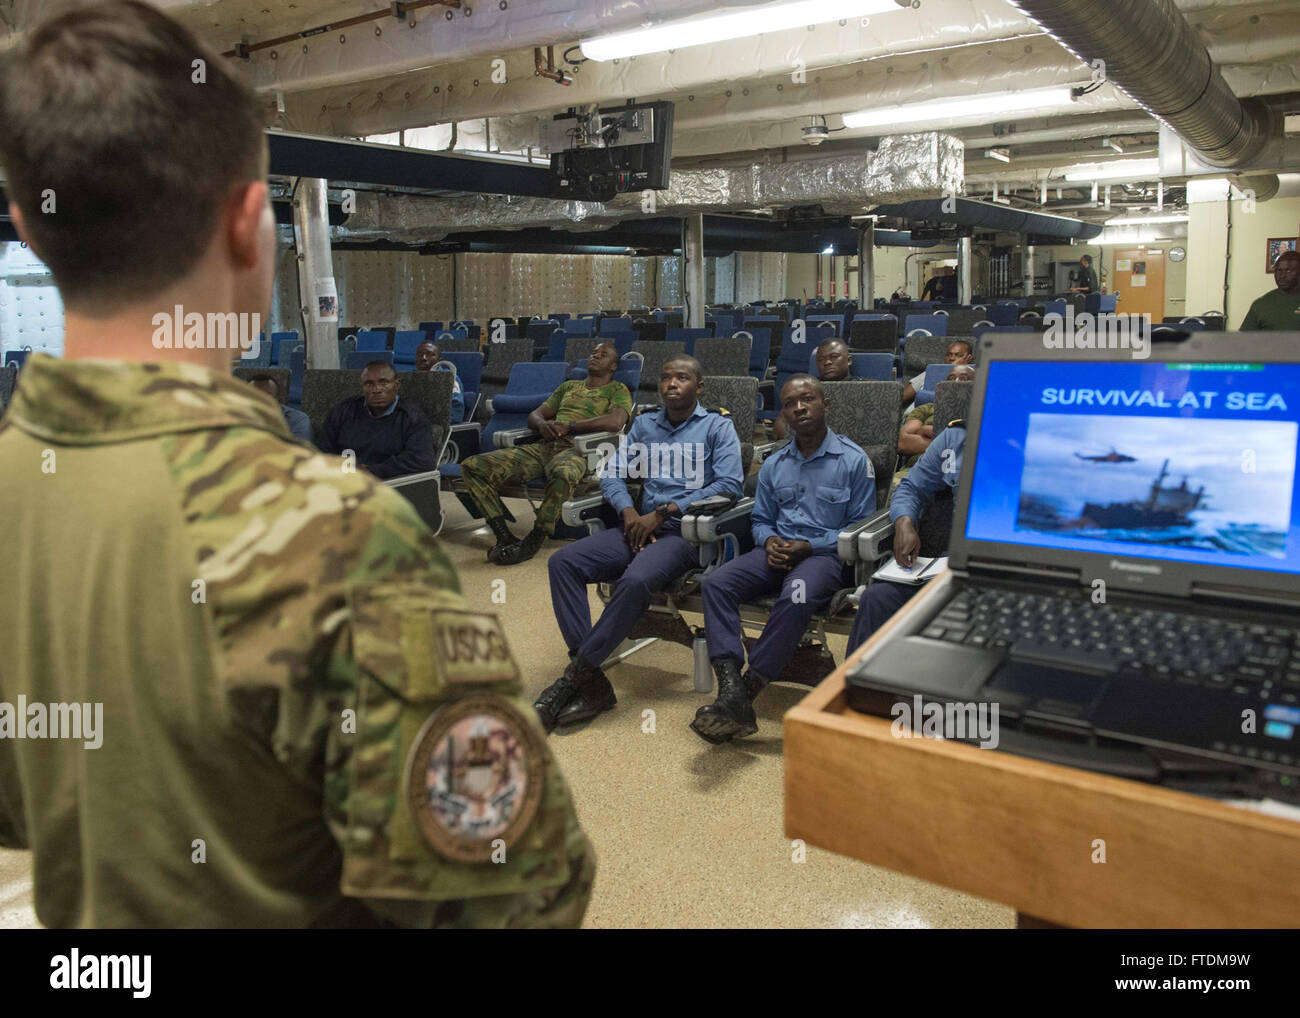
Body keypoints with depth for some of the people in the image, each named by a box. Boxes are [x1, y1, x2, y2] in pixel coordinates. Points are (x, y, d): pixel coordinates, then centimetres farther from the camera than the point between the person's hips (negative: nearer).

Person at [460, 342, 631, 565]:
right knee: (472, 466, -13)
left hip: (576, 449, -6)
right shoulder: (569, 386, 32)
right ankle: (505, 538, -19)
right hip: (543, 446, 6)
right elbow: (534, 415, 27)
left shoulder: (618, 390, 14)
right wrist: (543, 425, 1)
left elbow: (616, 422, -7)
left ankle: (532, 543, -27)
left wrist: (569, 426, -10)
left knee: (564, 475, -46)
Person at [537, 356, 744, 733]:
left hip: (686, 532, -5)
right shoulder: (644, 424, 22)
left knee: (635, 580, -37)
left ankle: (575, 677, -23)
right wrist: (629, 512, -7)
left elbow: (729, 483, -8)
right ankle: (592, 685, -23)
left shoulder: (717, 426, 6)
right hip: (640, 527, 6)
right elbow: (612, 474, 16)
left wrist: (663, 512, -12)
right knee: (563, 561, -19)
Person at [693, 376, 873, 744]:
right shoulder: (774, 465, 18)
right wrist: (770, 541, -2)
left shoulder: (854, 460, 2)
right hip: (778, 550, 5)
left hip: (827, 555, -5)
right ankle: (731, 690, -35)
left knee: (796, 597, -38)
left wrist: (810, 547, -12)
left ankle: (744, 693, -33)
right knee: (716, 583, -23)